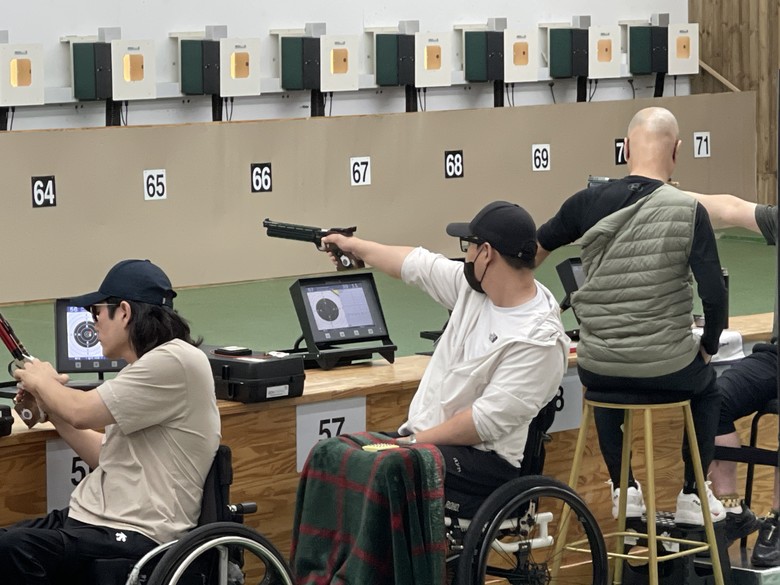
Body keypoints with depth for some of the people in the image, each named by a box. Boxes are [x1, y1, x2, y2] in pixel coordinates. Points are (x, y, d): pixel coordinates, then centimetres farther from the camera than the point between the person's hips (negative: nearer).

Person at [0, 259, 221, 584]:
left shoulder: (177, 361, -13)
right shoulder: (144, 368, 19)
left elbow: (81, 412, -15)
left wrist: (42, 381, 5)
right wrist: (50, 406, 20)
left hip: (135, 537, -10)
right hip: (88, 519, 10)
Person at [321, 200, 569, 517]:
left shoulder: (539, 339, -20)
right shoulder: (474, 287, 5)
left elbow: (486, 422, -23)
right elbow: (417, 263, 22)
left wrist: (415, 441, -19)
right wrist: (354, 245, 35)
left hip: (486, 463, -9)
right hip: (424, 437, 9)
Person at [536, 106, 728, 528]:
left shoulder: (588, 203, -5)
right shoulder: (688, 212, -13)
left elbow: (538, 248, 12)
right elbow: (715, 295, -16)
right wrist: (708, 348, 3)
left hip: (596, 366, 2)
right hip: (666, 368, -2)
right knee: (707, 387, 34)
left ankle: (624, 490, 40)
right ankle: (691, 496, 32)